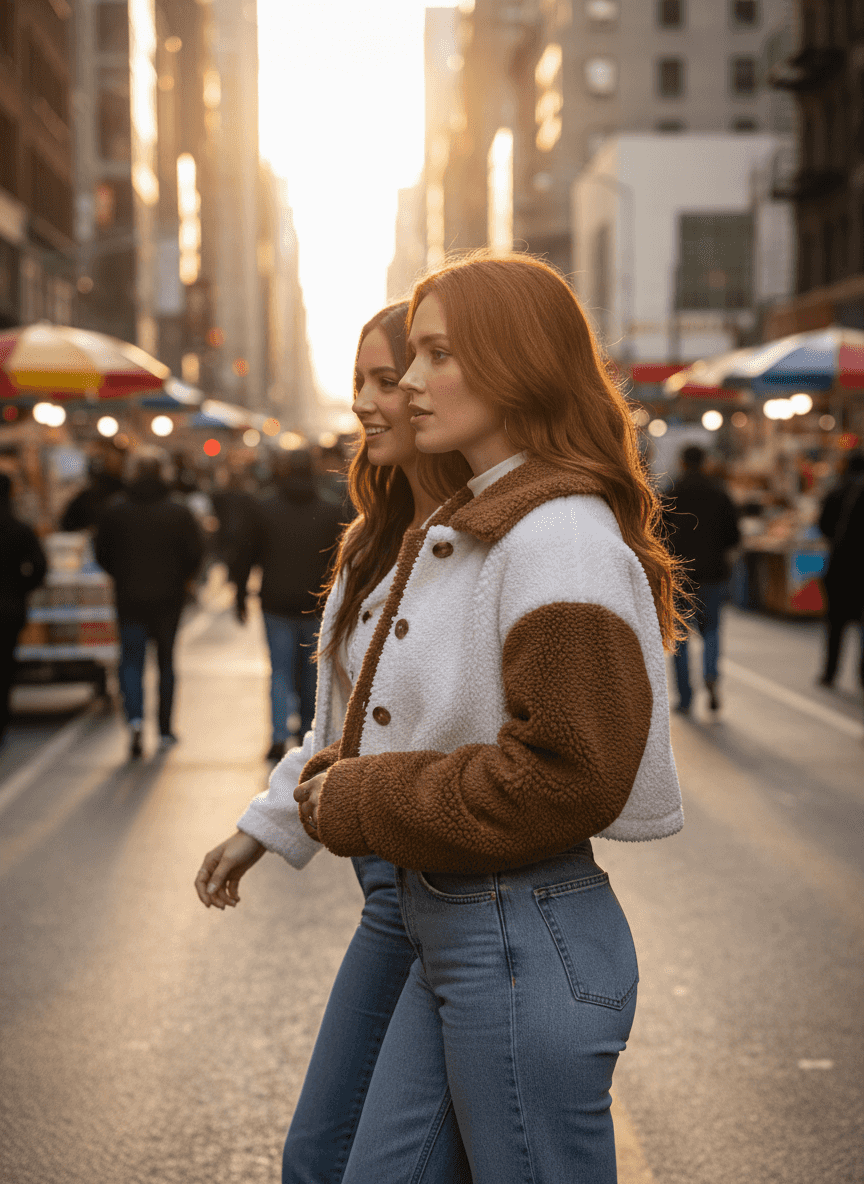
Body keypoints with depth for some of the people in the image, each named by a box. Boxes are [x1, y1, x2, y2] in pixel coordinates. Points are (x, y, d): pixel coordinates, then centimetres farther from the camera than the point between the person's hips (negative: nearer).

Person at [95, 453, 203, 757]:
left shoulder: (113, 513, -4)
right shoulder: (179, 514, -5)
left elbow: (102, 555, 0)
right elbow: (195, 554, -5)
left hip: (129, 598, 0)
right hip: (168, 598, 0)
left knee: (131, 661, 5)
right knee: (165, 660, 12)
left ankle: (135, 717, -20)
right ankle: (165, 730, 16)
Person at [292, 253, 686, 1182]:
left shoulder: (562, 539, -18)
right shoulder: (468, 528, 12)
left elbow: (563, 775, -23)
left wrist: (359, 804, -15)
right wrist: (346, 778, 1)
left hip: (528, 944, -9)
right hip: (448, 930, 9)